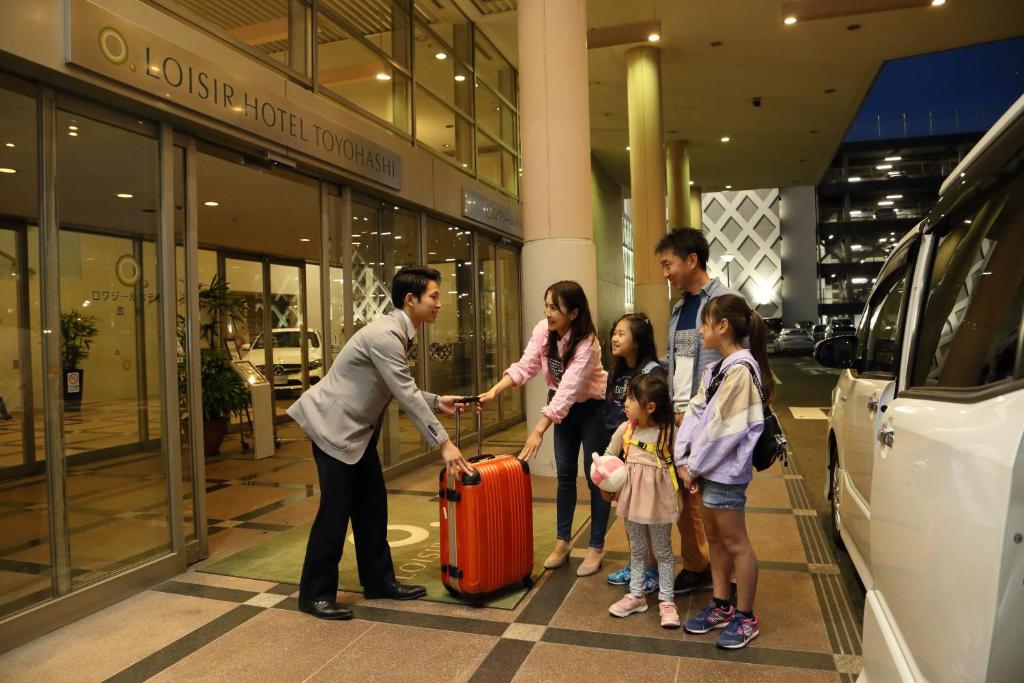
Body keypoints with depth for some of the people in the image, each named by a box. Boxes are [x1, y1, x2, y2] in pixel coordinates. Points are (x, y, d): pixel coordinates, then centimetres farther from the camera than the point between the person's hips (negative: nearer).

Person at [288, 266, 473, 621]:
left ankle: (378, 580, 22)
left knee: (372, 505, 11)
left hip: (357, 429, 10)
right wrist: (444, 443, -23)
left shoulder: (398, 333, 8)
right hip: (332, 426, -10)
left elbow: (401, 390, 15)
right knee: (336, 509, -3)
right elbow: (406, 396, -26)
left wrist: (436, 401, 5)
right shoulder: (385, 334, -23)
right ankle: (315, 593, 11)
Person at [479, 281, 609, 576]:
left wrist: (538, 431, -42)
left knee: (595, 476, 2)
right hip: (564, 408, 6)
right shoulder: (543, 330, -12)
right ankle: (562, 541, 23)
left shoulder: (586, 344, -31)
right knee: (564, 475, 10)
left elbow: (568, 390, -37)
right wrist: (494, 391, -30)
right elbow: (525, 366, -16)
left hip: (593, 408, -6)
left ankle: (596, 548, 15)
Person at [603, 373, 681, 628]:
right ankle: (636, 595, 32)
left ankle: (667, 600, 25)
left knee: (662, 551, 12)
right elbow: (608, 457, 6)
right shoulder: (625, 429, -6)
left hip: (658, 499, -4)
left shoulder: (669, 432, -18)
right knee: (636, 549, 18)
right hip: (632, 496, 4)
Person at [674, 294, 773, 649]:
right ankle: (721, 606, 31)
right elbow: (695, 413, 7)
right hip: (707, 467, 9)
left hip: (725, 470, -9)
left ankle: (745, 617, 18)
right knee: (715, 538, 17)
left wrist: (695, 465, -13)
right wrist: (683, 459, -3)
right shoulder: (716, 370, 11)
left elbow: (725, 428, -20)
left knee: (735, 543, 4)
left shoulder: (742, 369, -18)